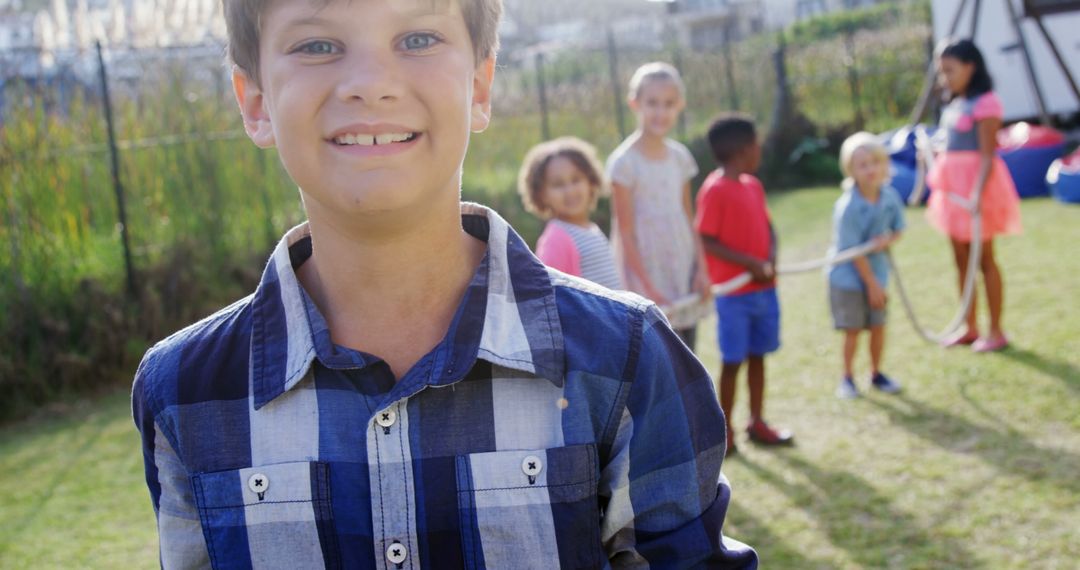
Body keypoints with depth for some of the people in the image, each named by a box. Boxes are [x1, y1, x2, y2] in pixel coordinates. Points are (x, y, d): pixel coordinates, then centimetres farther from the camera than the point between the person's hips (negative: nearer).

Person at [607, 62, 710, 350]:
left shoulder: (680, 156, 7)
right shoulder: (624, 162, -11)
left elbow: (688, 221, 11)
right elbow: (625, 232, -12)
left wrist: (701, 269, 1)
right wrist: (646, 288, -16)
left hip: (683, 276, 6)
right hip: (647, 276, -6)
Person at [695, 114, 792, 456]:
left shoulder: (754, 185, 10)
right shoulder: (715, 190, -14)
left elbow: (766, 228, 15)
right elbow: (706, 240, -17)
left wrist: (771, 257, -6)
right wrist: (749, 262, -21)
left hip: (764, 287, 7)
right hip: (733, 291, -7)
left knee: (758, 356, 14)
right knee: (732, 361, 1)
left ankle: (757, 423, 25)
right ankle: (725, 431, 12)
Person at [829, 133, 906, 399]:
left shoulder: (890, 197, -8)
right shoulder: (847, 206, -23)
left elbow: (898, 229, 6)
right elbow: (852, 249, -20)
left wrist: (886, 241, -19)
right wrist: (872, 284, -16)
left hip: (877, 271, 5)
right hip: (848, 276, -5)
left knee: (878, 326, 11)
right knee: (852, 329, 2)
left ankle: (876, 373, 28)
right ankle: (847, 377, 18)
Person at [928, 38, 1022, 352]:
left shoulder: (984, 103, -14)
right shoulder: (954, 104, 12)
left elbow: (987, 155, -20)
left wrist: (978, 193, -27)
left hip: (976, 186, -9)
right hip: (954, 188, 9)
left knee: (984, 259, -2)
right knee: (961, 259, 12)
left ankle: (996, 331, 6)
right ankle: (970, 328, 20)